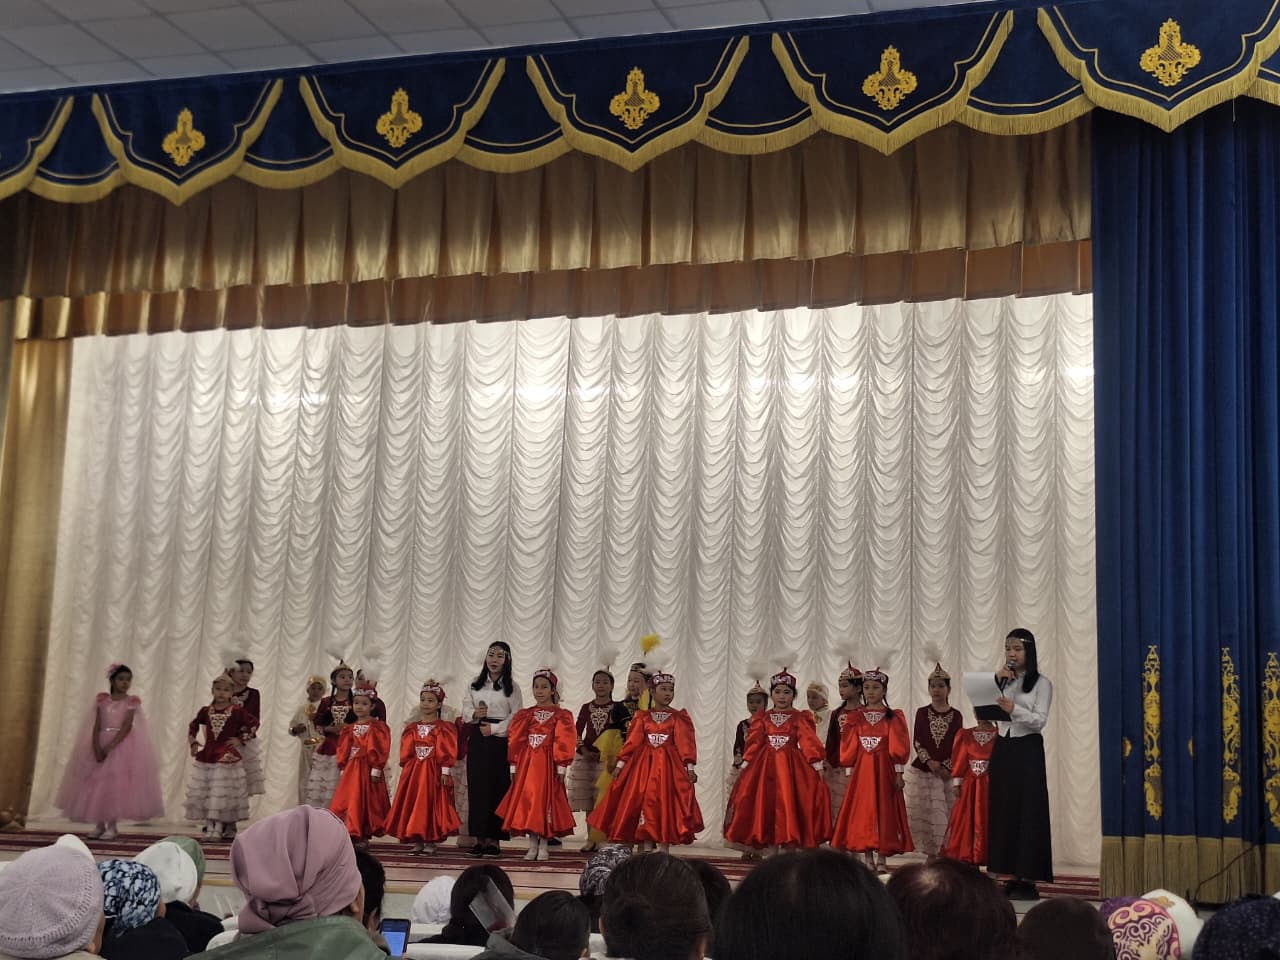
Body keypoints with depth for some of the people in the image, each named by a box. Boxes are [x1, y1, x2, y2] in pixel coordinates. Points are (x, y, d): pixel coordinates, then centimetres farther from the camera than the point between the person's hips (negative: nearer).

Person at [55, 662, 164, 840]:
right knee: (97, 785, 3)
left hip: (121, 746, -3)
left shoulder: (131, 702, -2)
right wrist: (96, 748, -15)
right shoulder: (102, 700, 6)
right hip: (100, 746, 3)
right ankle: (100, 825, 11)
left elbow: (126, 727, -12)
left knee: (116, 785, -6)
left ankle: (112, 825, 0)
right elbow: (96, 727, 0)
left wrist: (109, 747, -20)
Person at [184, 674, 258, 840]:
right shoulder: (206, 711, 7)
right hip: (206, 758, 4)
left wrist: (241, 739, -3)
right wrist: (193, 742, 11)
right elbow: (193, 725, 23)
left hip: (227, 758, -4)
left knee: (223, 794, -7)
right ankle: (210, 826, 14)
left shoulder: (236, 711, -4)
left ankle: (218, 828, -3)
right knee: (203, 794, 5)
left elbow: (254, 723, 1)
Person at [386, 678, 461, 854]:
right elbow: (406, 753, 8)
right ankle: (416, 841, 11)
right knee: (413, 805, 4)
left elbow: (447, 753, -7)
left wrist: (445, 772, -14)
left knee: (432, 804, -2)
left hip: (434, 772, -4)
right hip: (413, 772, 4)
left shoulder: (444, 729, -2)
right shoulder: (411, 729, 10)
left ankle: (430, 841, 5)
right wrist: (407, 769, -2)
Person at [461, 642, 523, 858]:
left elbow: (516, 716, -3)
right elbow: (465, 709, 10)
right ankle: (479, 837, 2)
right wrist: (475, 715, -11)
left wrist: (494, 728, -11)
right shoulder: (475, 684, 13)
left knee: (498, 787, -3)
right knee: (476, 786, -1)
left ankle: (493, 838, 1)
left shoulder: (511, 687, 3)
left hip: (500, 741, -2)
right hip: (477, 740, 3)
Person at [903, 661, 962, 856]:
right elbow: (916, 741, 1)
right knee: (922, 814, 0)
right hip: (922, 771, 1)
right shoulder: (922, 713, 5)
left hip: (946, 772, -1)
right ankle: (929, 853, 8)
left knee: (945, 815, -5)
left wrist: (946, 767, -10)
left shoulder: (956, 715, 3)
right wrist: (929, 762, -13)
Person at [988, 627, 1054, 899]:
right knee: (1002, 810, 3)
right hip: (1002, 748, 5)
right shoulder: (1003, 680, 12)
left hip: (1028, 750, -5)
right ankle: (1011, 877, 7)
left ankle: (1028, 880, -3)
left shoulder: (1041, 683, -2)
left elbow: (1039, 721, -12)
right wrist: (996, 682, -4)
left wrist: (1014, 709, -28)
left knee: (1028, 811, -5)